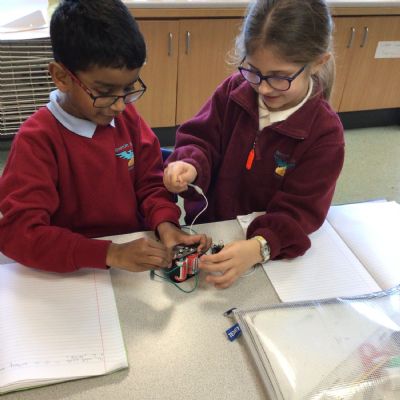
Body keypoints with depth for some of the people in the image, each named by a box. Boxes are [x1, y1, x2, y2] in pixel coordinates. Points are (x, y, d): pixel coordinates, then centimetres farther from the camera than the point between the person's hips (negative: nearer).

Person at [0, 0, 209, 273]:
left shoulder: (127, 117, 0)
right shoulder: (37, 140, -15)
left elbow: (150, 184, 7)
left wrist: (165, 223, -14)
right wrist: (111, 253, -29)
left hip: (137, 250, 4)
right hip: (75, 272, -3)